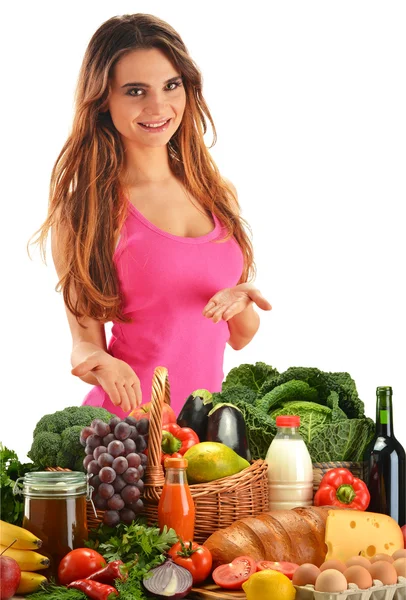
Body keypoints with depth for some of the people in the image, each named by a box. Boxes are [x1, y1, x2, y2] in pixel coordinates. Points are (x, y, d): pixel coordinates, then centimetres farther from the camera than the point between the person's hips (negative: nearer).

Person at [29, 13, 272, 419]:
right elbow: (85, 343, -3)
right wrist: (104, 365, -24)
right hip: (126, 422, -3)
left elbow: (240, 337, 13)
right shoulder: (83, 209, -6)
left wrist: (241, 300, -8)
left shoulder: (218, 194, 6)